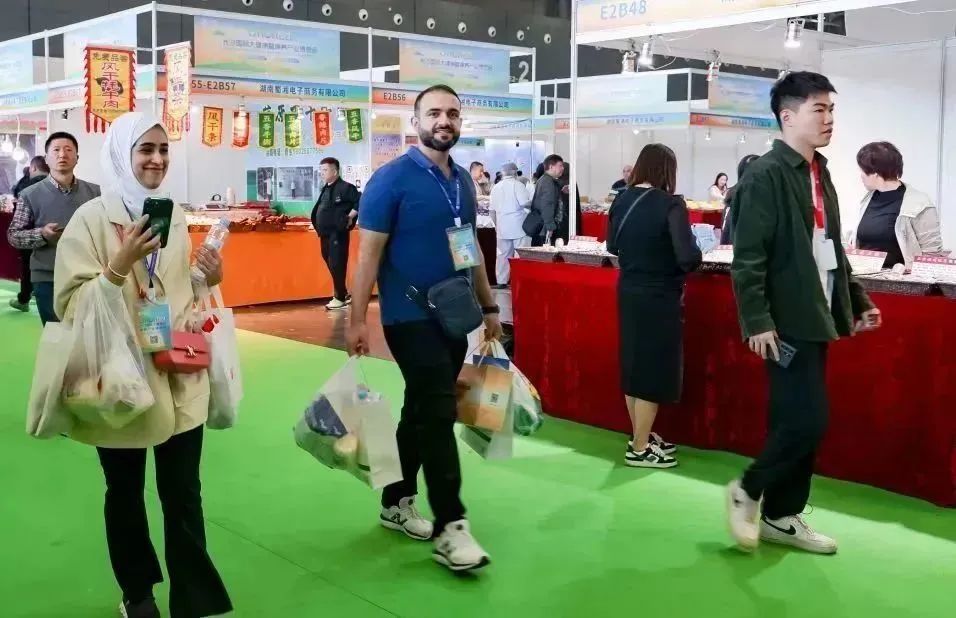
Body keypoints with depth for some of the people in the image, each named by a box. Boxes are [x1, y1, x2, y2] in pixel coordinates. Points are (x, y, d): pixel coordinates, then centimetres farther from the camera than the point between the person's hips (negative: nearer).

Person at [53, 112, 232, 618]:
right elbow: (69, 306, -13)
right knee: (125, 492, 13)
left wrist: (208, 278, -1)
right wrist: (118, 267, -26)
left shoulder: (174, 215, 7)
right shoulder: (91, 218, -9)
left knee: (183, 493, 3)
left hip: (179, 375, 3)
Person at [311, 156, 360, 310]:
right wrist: (319, 228, 9)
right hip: (326, 234, 9)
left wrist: (349, 218, -17)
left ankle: (340, 298, 7)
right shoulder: (325, 189, 13)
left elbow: (360, 202, -21)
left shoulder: (345, 188, -13)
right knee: (330, 264, 14)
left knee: (337, 265, -4)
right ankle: (344, 294, 25)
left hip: (337, 234, -9)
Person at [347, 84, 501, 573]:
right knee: (438, 414, -10)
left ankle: (396, 502, 28)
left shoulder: (463, 180, 10)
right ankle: (449, 527, -4)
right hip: (411, 317, -7)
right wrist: (357, 319, -15)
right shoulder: (392, 179, -10)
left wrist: (488, 305, 17)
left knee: (423, 411, 14)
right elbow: (369, 252, -12)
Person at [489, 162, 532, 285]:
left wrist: (496, 224, 23)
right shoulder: (517, 185, -7)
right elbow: (524, 203, -17)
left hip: (502, 226, 5)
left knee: (503, 254, 10)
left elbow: (492, 209, 13)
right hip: (518, 224, -5)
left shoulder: (496, 187, 10)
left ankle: (502, 281, 12)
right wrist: (532, 203, 3)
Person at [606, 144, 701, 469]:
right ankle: (640, 449, 11)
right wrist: (680, 261, -1)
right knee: (654, 368, 4)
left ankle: (642, 436, 30)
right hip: (659, 296, -6)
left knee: (634, 363, 16)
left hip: (628, 291, 7)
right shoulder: (670, 204, -18)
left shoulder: (621, 201, 0)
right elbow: (690, 258, -22)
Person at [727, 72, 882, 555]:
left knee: (797, 421, 12)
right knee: (808, 420, -9)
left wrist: (857, 301, 18)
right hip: (786, 322, -8)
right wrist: (758, 321, -22)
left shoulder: (820, 175, 14)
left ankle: (782, 516, 23)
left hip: (816, 317, 8)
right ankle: (748, 491, 12)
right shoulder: (765, 175, -12)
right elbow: (747, 257, -17)